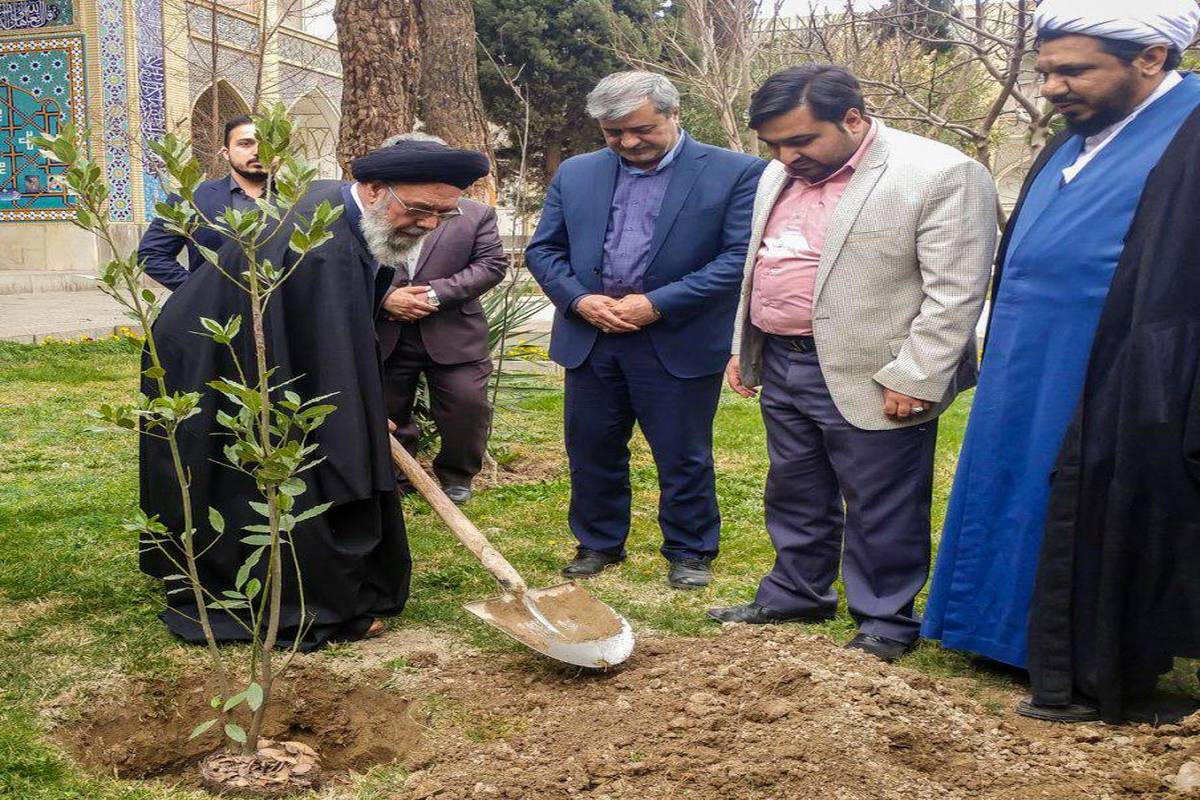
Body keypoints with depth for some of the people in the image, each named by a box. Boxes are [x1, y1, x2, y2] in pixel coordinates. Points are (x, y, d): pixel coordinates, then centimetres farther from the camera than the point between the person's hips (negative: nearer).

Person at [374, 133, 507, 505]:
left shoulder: (476, 214, 1)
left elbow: (492, 264, -6)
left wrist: (436, 293, -15)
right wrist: (385, 296, -16)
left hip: (453, 333, -1)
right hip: (387, 334, 2)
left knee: (467, 405, -3)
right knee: (387, 410, 10)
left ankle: (456, 475, 20)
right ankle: (395, 477, 30)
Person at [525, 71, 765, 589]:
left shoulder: (735, 173, -7)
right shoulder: (576, 174, 7)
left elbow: (740, 255, -12)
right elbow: (543, 249, 10)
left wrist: (658, 304, -17)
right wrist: (578, 300, -9)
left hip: (680, 342, -4)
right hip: (590, 338, 4)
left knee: (683, 456, 7)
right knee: (592, 450, 13)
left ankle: (690, 551, 25)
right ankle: (599, 543, 31)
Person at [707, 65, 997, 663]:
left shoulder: (940, 174, -14)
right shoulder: (780, 175, 10)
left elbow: (955, 291, -16)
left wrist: (915, 380, -19)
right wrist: (744, 347, 16)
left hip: (870, 379, -7)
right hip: (779, 365, 7)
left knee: (880, 511, 4)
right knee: (795, 495, 19)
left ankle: (885, 621, 20)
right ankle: (796, 594, 35)